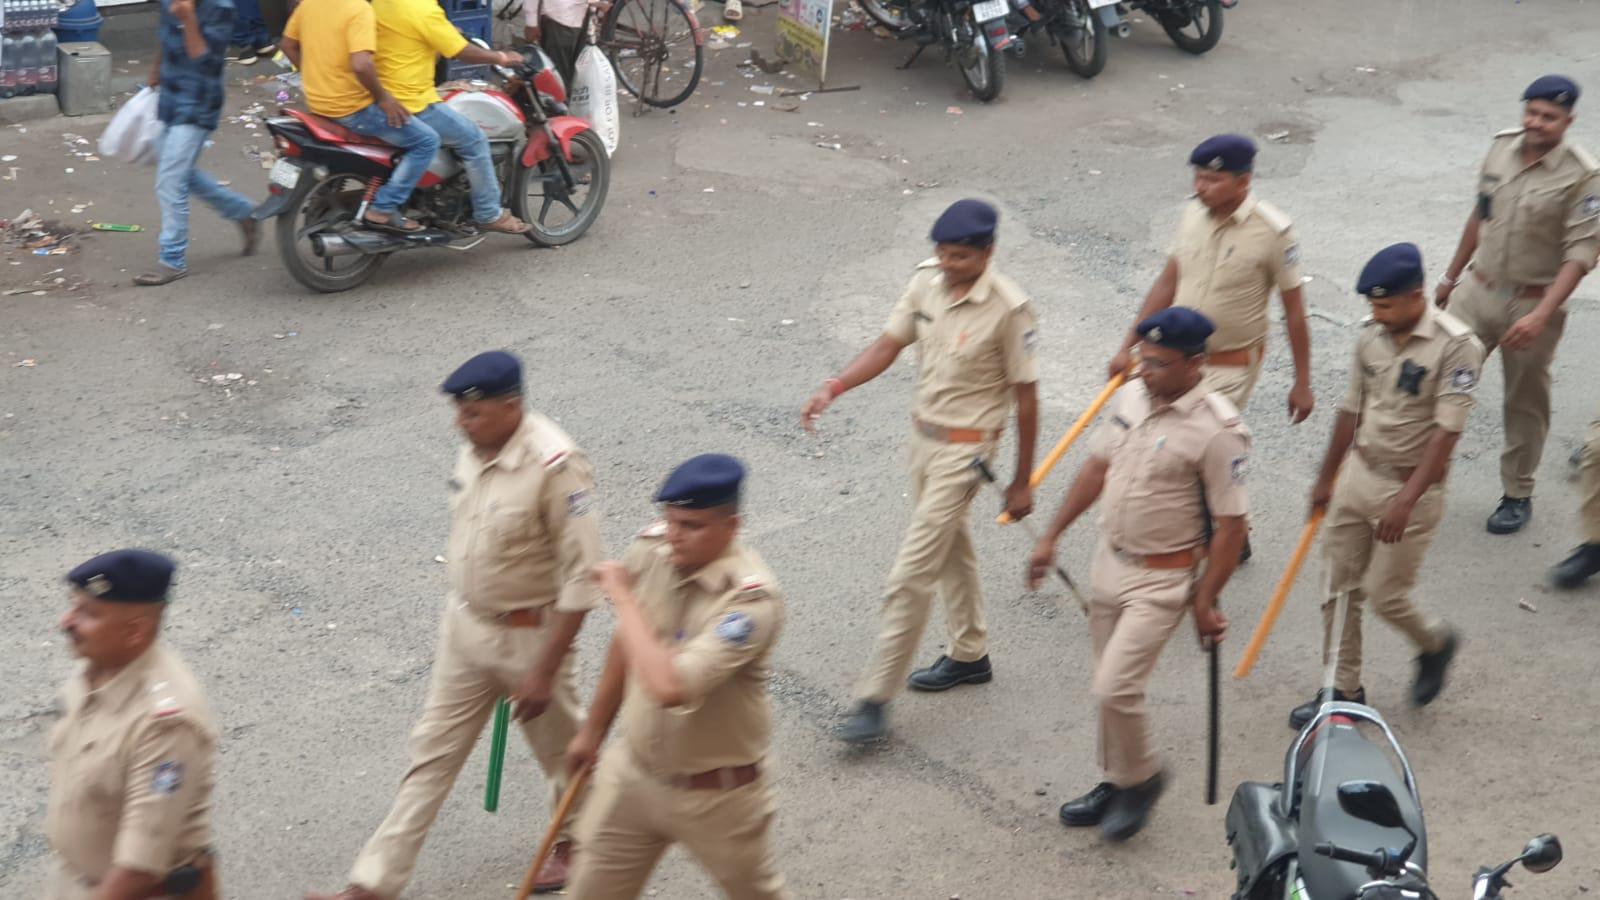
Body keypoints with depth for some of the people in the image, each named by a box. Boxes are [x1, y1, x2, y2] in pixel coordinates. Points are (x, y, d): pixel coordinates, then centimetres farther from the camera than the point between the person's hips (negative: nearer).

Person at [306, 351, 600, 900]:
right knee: (432, 752, 11)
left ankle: (576, 843, 44)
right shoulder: (476, 448, -4)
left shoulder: (554, 466, -28)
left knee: (561, 747, 17)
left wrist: (544, 670, -22)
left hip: (528, 635, -7)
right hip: (464, 624, 7)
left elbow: (580, 577, -24)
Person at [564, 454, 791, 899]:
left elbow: (670, 686, -40)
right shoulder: (650, 549, -9)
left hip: (718, 796, -5)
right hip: (634, 773, 6)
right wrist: (593, 729, 19)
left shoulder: (751, 599, -30)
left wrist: (622, 597, -28)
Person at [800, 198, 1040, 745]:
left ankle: (876, 698, -2)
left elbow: (1026, 397, -14)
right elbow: (890, 344, 2)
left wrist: (1022, 482, -9)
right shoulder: (927, 280, -4)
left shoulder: (1008, 308, -21)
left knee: (912, 574, -8)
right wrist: (835, 388, -14)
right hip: (924, 432, 7)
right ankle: (969, 656, 43)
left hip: (966, 446, -7)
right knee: (950, 547, 23)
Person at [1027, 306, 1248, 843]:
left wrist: (1206, 602, -14)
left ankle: (1141, 779, 16)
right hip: (1110, 560, 7)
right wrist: (1052, 537, 13)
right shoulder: (1130, 397, 0)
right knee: (1112, 687, 17)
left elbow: (1231, 526, -18)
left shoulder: (1217, 430, -22)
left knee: (1116, 690, -10)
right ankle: (1116, 782, 35)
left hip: (1163, 580, -7)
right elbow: (1097, 468, 12)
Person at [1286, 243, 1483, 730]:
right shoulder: (1370, 333, 0)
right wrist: (1325, 479, 17)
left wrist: (1406, 500, -28)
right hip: (1358, 475, 6)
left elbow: (1447, 430, -22)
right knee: (1340, 588, 8)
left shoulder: (1455, 345, -19)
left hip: (1413, 488, -6)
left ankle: (1436, 643, 32)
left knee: (1384, 595, 0)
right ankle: (1344, 691, 22)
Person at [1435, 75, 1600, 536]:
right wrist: (1451, 277, 20)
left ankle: (1517, 496, 26)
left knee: (1525, 404, 10)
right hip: (1477, 290, 4)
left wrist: (1541, 316, -28)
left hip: (1532, 303, -4)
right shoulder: (1502, 147, 0)